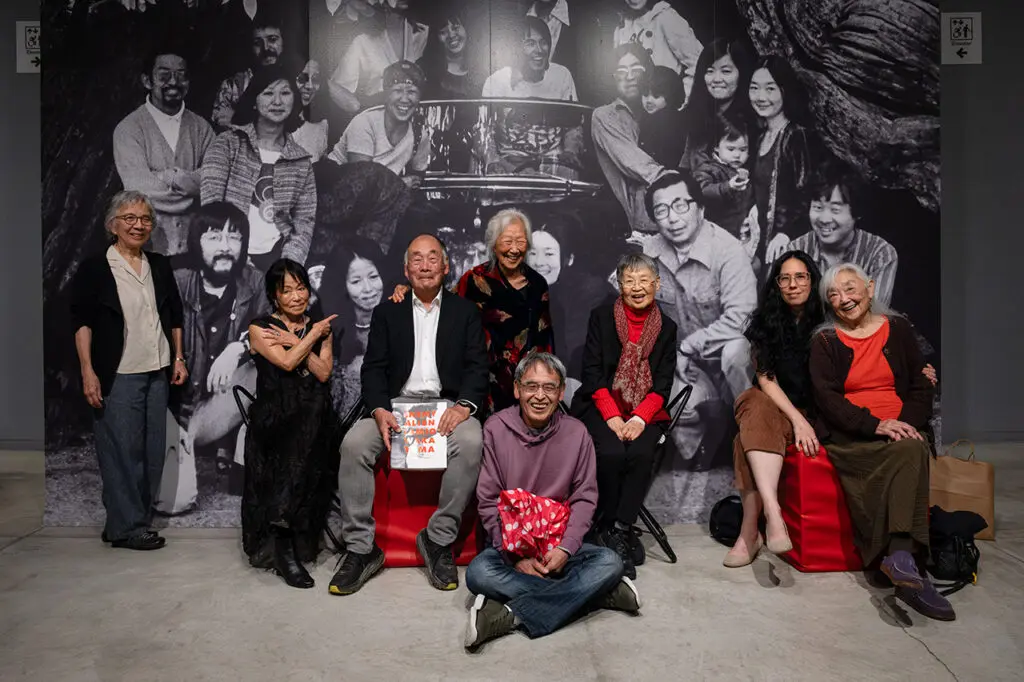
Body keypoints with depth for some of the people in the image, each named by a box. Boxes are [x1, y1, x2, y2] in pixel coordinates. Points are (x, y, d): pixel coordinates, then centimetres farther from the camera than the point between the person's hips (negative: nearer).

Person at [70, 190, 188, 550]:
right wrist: (88, 372, -12)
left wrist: (178, 358, 12)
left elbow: (175, 315, 18)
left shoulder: (160, 266, 12)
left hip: (157, 373, 5)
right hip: (117, 375, -5)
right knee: (122, 450, -3)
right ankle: (126, 527, 8)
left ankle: (137, 518, 20)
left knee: (153, 450, 8)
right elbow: (81, 321, -5)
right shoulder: (94, 268, -2)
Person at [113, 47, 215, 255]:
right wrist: (192, 185, -9)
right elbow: (140, 189, -13)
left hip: (195, 239, 3)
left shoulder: (201, 127, 6)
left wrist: (170, 177, -15)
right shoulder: (128, 129, -3)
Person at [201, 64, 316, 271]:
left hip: (276, 257, 2)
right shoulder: (228, 144, 4)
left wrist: (286, 266, -9)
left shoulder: (302, 161, 10)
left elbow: (304, 221, 6)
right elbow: (210, 204, -5)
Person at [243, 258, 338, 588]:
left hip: (312, 419, 2)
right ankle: (286, 548, -23)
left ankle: (283, 544, -17)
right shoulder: (260, 328, 7)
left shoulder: (321, 328, 16)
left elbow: (323, 372, 3)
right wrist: (312, 336, 2)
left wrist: (295, 341, -2)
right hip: (274, 419, -2)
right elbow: (286, 362, -9)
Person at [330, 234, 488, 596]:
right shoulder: (386, 313, 15)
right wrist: (379, 410, -14)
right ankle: (360, 548, -14)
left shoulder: (465, 311, 12)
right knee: (354, 443, -26)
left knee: (470, 442, -33)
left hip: (448, 405, -1)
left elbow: (477, 366, 3)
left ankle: (438, 539, -16)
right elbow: (373, 368, 6)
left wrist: (465, 405, -17)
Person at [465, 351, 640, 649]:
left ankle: (511, 616, -26)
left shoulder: (576, 433, -1)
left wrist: (565, 549, -16)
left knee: (609, 563, -25)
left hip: (559, 548, 1)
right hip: (509, 545, -1)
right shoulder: (496, 429, -6)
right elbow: (488, 502, -6)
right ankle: (588, 593, -23)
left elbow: (584, 498, 0)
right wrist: (516, 555, -15)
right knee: (478, 573, -31)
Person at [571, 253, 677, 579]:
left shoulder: (666, 327, 10)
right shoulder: (601, 317, 5)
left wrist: (639, 418, -14)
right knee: (611, 453, -29)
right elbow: (592, 372, -3)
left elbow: (663, 384, 4)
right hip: (601, 407, -1)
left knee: (641, 454, -29)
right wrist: (612, 416, -15)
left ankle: (619, 529, -15)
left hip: (645, 412, 2)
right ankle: (611, 527, -9)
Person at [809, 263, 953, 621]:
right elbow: (826, 398, -3)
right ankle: (904, 558, -33)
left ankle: (900, 556, -38)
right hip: (847, 436, -2)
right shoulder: (824, 342, 8)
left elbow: (921, 386, 11)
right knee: (908, 454, -31)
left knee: (911, 451, -33)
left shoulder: (898, 329, 15)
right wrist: (875, 425, -18)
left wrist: (908, 423, -11)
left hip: (900, 430, 2)